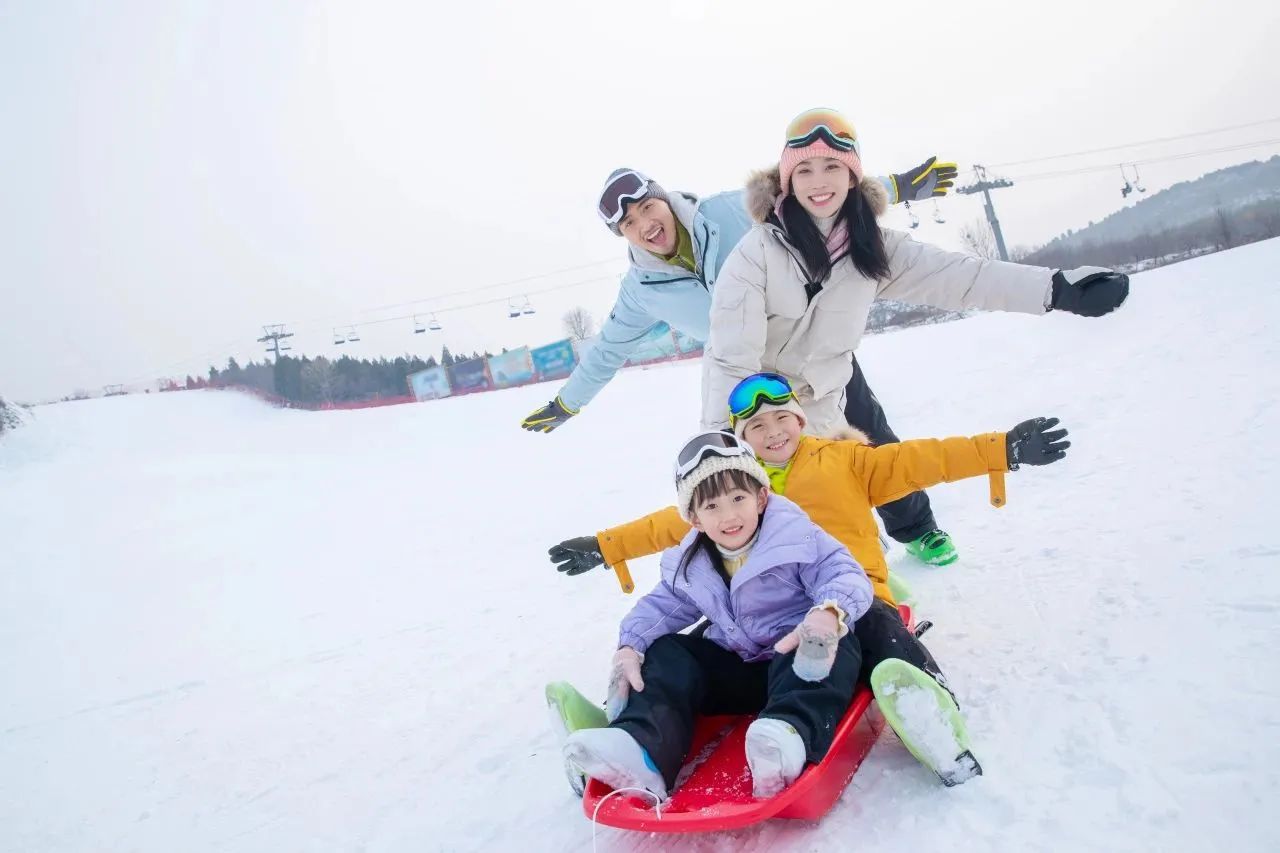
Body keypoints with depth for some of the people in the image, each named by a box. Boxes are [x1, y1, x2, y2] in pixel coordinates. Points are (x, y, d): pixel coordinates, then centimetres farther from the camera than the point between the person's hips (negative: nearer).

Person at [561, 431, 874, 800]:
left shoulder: (796, 537, -13)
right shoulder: (690, 565, 3)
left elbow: (844, 574, -21)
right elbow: (662, 605, 11)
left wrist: (830, 612, -45)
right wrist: (630, 645, -8)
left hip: (796, 658, -5)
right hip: (734, 666, 5)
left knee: (833, 646, -35)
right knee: (667, 655, -11)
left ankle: (791, 732, -61)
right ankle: (642, 748, -34)